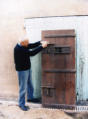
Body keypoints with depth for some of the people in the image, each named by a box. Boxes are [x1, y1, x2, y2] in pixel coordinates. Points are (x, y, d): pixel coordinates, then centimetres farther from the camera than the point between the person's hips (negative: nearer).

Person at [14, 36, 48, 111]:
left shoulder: (22, 46, 2)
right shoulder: (19, 49, -27)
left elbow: (32, 45, 6)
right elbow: (32, 53, -29)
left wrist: (40, 42, -10)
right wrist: (42, 46, -24)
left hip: (26, 68, 10)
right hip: (22, 70, -10)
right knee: (23, 87, 0)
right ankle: (21, 104, 14)